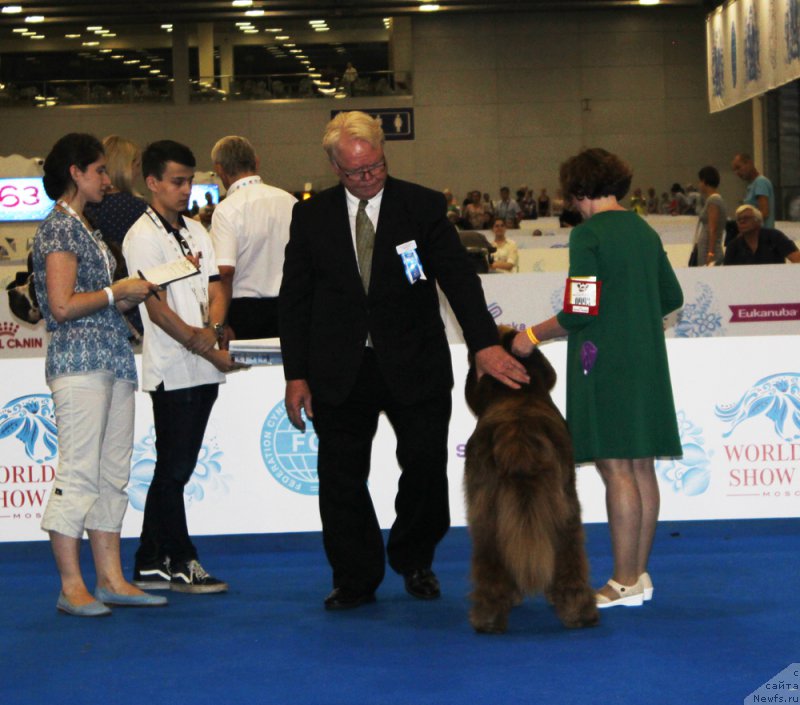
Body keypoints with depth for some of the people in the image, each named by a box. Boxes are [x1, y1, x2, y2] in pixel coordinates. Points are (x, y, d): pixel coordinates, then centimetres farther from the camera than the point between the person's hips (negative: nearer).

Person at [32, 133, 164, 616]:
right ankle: (72, 588, -4)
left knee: (113, 475, 8)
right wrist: (117, 292, -9)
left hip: (113, 362, 10)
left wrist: (136, 294, 9)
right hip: (79, 363, -10)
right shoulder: (58, 227, -8)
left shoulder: (86, 228, 20)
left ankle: (111, 579, 12)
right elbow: (63, 306, -17)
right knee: (80, 474, -8)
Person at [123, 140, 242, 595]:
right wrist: (204, 347, -14)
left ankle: (151, 565, 17)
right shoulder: (143, 237, -7)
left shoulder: (196, 231, 16)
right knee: (174, 469, -2)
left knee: (176, 468, 11)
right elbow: (157, 309, -12)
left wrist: (213, 327, -9)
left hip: (205, 368, 8)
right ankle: (179, 563, 7)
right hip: (172, 370, -7)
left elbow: (214, 286, 12)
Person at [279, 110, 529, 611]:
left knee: (427, 466, 2)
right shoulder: (311, 217, 4)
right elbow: (294, 300, 6)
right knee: (341, 478, 3)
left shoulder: (424, 206, -1)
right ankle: (356, 580, 17)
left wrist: (484, 342, -23)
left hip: (414, 367, -1)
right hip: (340, 372, 1)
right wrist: (296, 375, 0)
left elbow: (458, 276, -9)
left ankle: (413, 560, 26)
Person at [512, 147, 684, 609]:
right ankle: (640, 574, 16)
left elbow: (582, 311, -18)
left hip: (604, 364, -8)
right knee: (641, 467, 10)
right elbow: (672, 297, 19)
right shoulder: (646, 232, 11)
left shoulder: (588, 234, -12)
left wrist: (534, 336, -5)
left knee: (617, 469, -6)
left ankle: (625, 583, -4)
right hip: (646, 360, 8)